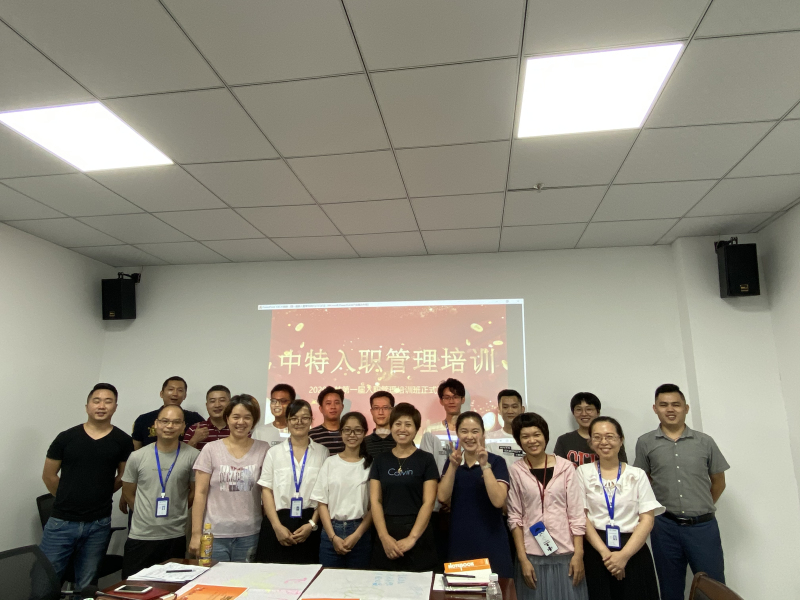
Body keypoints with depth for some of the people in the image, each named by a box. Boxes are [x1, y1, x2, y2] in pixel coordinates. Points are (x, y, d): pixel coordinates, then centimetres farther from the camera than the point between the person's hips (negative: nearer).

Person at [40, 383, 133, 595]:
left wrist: (99, 495, 10)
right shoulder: (66, 437, -1)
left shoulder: (123, 441, -3)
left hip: (99, 525, 0)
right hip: (61, 522, 0)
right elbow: (48, 476, 8)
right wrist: (67, 498, 12)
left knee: (86, 586, 13)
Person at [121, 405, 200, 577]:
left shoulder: (193, 456, -9)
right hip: (140, 536, 1)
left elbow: (195, 491, 2)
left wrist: (175, 512, 4)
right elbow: (128, 493, 9)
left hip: (175, 537, -1)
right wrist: (146, 514, 7)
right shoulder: (137, 457, -3)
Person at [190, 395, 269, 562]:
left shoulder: (263, 450, 1)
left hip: (249, 535, 1)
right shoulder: (211, 449, -1)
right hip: (215, 534, 0)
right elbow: (200, 493, 0)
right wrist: (196, 534, -3)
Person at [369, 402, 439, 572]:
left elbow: (428, 502, -6)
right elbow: (375, 501, 3)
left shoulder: (426, 459, 0)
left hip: (418, 537, -2)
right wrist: (384, 536, -9)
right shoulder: (380, 460, 7)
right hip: (386, 535, 2)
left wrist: (412, 538, -13)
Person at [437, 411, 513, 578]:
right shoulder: (452, 462, 6)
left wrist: (485, 465, -23)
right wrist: (453, 466, -16)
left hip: (490, 543, -3)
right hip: (459, 543, 3)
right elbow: (442, 497, -6)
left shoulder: (496, 462, -6)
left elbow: (498, 501, -18)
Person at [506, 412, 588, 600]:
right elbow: (514, 517, -1)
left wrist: (578, 553, -4)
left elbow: (577, 514, 0)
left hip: (565, 552, 1)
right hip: (532, 555, 0)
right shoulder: (515, 471, -3)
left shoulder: (565, 467, -1)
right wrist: (522, 558, -5)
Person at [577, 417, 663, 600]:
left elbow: (647, 519, -1)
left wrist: (624, 555, -13)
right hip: (595, 553, -1)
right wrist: (605, 552, -14)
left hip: (633, 553, 1)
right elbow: (581, 517, -3)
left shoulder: (637, 475, 6)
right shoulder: (583, 473, 4)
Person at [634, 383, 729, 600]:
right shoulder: (645, 443, -1)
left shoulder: (705, 441, 1)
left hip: (704, 525, 0)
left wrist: (702, 507, 12)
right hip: (665, 527, 0)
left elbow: (718, 481, 12)